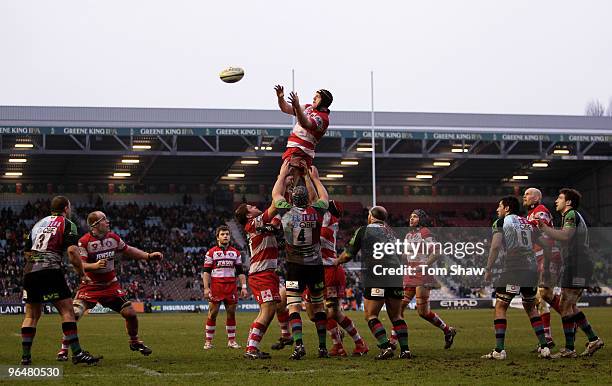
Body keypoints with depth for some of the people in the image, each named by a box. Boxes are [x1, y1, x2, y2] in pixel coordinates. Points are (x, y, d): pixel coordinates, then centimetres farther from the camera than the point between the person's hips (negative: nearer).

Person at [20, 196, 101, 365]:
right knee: (67, 310, -4)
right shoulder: (67, 224, 4)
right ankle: (77, 353, -11)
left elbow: (27, 253, 23)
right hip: (50, 271, -6)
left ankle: (25, 356, 12)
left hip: (30, 272, 6)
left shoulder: (38, 224, 24)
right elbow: (72, 251, -10)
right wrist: (82, 274, -2)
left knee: (32, 314, 14)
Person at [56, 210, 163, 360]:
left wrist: (148, 256, 11)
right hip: (90, 286, -5)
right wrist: (95, 265, -43)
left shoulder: (113, 237, 1)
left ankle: (134, 342, 29)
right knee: (74, 315, -20)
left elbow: (128, 250, 17)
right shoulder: (84, 242, -17)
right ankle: (64, 349, -4)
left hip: (111, 285, 5)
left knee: (130, 314, 1)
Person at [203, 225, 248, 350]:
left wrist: (243, 287, 5)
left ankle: (231, 340, 10)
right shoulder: (211, 252, 4)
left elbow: (240, 272, 14)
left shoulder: (235, 253, 13)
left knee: (231, 313, 3)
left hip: (231, 287, 3)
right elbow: (206, 272, 0)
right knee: (212, 313, -4)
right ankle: (208, 341, 0)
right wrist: (206, 288, -9)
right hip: (216, 286, -3)